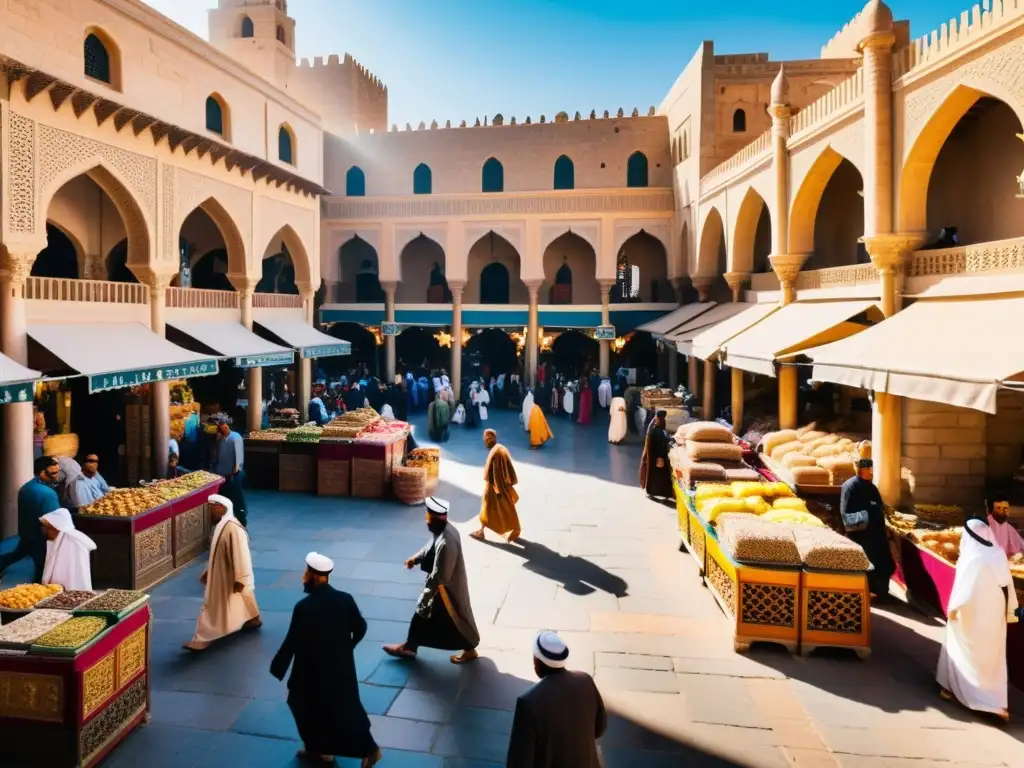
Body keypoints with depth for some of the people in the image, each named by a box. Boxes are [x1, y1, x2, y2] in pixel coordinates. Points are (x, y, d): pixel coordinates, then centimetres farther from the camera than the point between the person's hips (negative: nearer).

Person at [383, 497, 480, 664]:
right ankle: (409, 646, 38)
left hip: (447, 588, -9)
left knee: (455, 620, 12)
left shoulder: (445, 543, -36)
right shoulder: (445, 529, -7)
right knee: (422, 613, 21)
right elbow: (430, 547, 14)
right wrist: (416, 558, 5)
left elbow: (438, 576, -29)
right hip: (441, 582, 9)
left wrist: (426, 595, -18)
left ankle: (469, 650, 35)